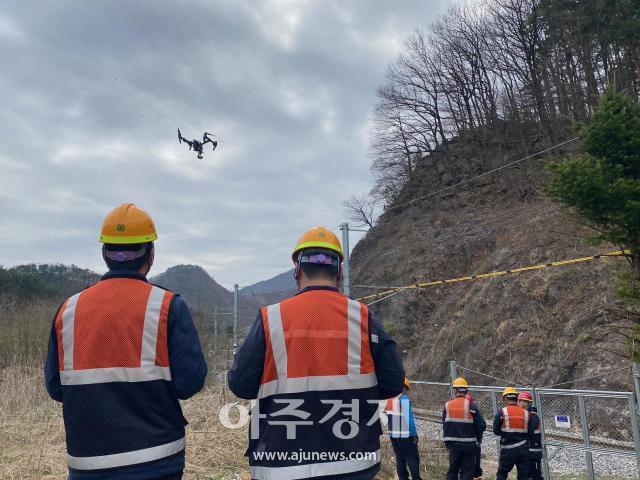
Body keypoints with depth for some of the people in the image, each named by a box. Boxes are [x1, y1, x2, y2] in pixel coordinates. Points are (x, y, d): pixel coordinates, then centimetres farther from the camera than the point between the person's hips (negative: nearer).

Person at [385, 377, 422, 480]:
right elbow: (409, 418, -18)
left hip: (393, 436, 7)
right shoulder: (404, 399, -15)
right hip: (406, 436, -7)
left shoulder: (389, 400, 6)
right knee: (413, 460, 1)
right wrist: (414, 434, -11)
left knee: (400, 459, 12)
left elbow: (389, 416, 9)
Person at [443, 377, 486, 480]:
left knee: (452, 470, 14)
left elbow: (444, 425, 3)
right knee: (468, 471, 6)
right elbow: (481, 425, -8)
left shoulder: (447, 405, -2)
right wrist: (475, 436, 9)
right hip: (469, 444, -2)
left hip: (453, 444, 2)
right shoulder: (471, 406, -9)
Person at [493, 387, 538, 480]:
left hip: (508, 449, -3)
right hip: (523, 448, 3)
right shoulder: (526, 413, 2)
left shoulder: (502, 412, -8)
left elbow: (496, 431, -5)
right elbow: (530, 432, 4)